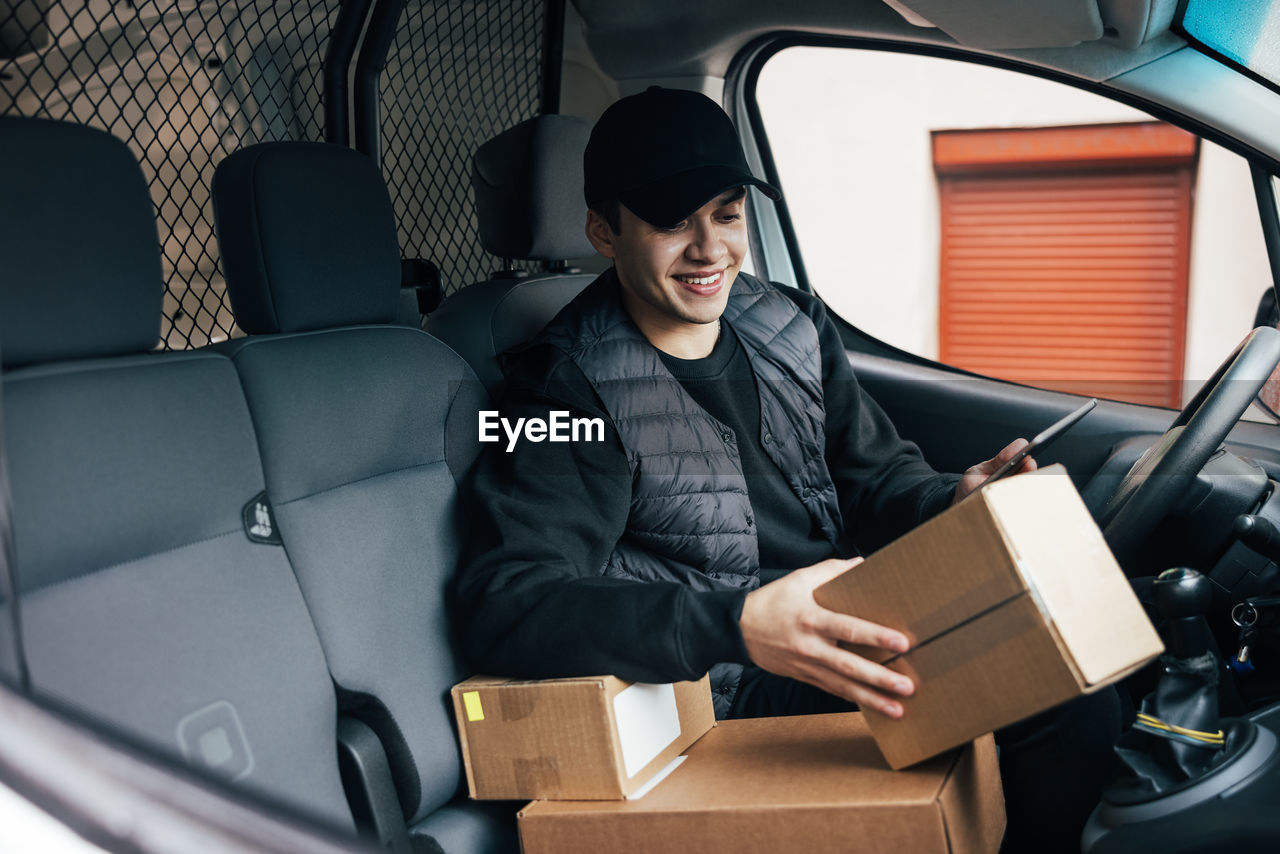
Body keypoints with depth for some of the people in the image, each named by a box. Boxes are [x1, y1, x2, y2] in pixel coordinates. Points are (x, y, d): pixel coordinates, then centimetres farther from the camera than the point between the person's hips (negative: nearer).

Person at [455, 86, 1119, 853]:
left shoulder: (793, 327, 8)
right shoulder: (573, 391, -13)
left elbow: (876, 473, 15)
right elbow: (505, 605, -23)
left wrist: (952, 503, -11)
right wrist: (735, 626, -36)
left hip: (848, 638, 7)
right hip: (735, 694, -6)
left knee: (1079, 703, -11)